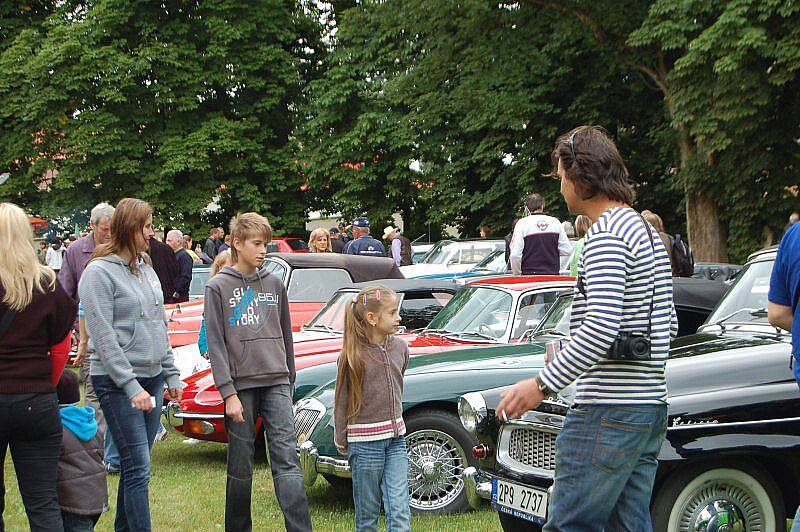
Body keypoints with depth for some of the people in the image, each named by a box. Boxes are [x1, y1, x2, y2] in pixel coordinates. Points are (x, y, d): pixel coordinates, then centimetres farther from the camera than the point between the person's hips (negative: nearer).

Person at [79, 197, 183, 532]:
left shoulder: (146, 268, 13)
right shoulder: (100, 272, -10)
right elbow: (104, 337, -15)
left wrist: (171, 374, 15)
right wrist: (132, 387, -18)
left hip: (152, 378, 7)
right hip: (117, 382, -7)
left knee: (135, 465, 11)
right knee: (138, 468, -9)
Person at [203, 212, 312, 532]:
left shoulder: (274, 284, 11)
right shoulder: (218, 287, 1)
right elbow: (215, 344, -4)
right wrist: (228, 393, -10)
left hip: (276, 383, 2)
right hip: (241, 385, -2)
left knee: (287, 460, -7)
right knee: (241, 469, 4)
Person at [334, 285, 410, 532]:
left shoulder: (400, 347, 4)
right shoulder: (353, 354, -9)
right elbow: (342, 401, -3)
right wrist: (341, 441, 0)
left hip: (396, 438, 4)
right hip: (364, 440, -4)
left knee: (399, 508, -3)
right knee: (367, 512, 5)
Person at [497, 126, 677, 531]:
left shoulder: (606, 234, -13)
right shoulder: (648, 232, 19)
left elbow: (601, 327, -23)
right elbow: (668, 324, 23)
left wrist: (543, 384, -20)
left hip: (609, 413, -10)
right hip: (651, 406, 10)